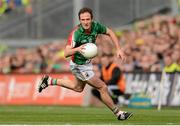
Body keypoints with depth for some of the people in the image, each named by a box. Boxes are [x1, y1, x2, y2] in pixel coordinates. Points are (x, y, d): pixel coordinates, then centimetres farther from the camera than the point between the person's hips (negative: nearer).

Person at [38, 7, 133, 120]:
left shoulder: (96, 26, -16)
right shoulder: (76, 33, -33)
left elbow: (110, 32, 3)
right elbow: (66, 53, -37)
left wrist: (119, 49, -6)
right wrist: (77, 49, -57)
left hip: (87, 62, 8)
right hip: (79, 66, -8)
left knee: (78, 88, 31)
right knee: (103, 87, -4)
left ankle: (49, 81, 41)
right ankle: (118, 113, 13)